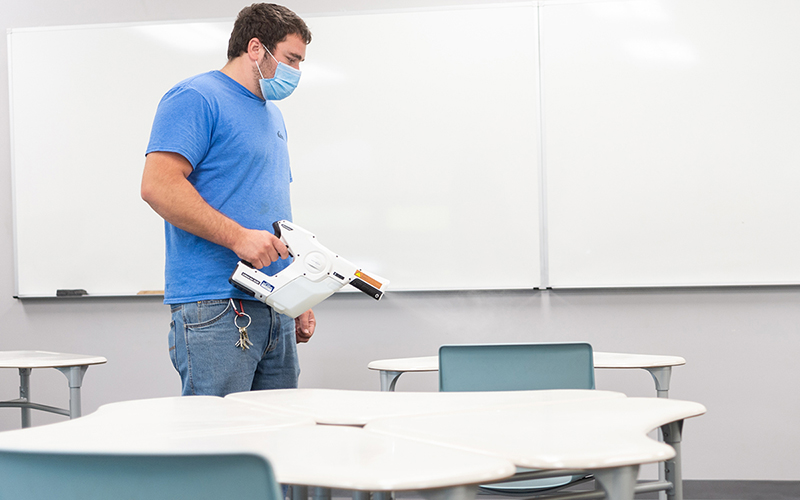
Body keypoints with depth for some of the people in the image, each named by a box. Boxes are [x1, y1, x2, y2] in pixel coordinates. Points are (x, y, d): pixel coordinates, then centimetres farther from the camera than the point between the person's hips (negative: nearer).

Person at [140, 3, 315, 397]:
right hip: (215, 310, -9)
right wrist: (238, 237, -21)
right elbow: (157, 187, -17)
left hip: (276, 312, 9)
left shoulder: (271, 114, 24)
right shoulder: (196, 99, -5)